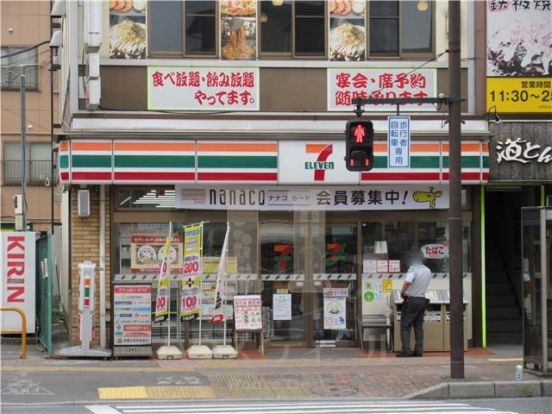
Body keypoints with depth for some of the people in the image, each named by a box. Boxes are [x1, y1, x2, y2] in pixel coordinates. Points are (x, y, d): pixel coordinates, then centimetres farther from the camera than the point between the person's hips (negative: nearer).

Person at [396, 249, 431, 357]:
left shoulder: (413, 268, -15)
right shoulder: (428, 270, 8)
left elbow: (407, 282, -30)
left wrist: (402, 292, -15)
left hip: (411, 300, -6)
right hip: (422, 299, 6)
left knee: (405, 326, 0)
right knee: (419, 327, 12)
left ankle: (406, 351, -6)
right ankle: (419, 351, 10)